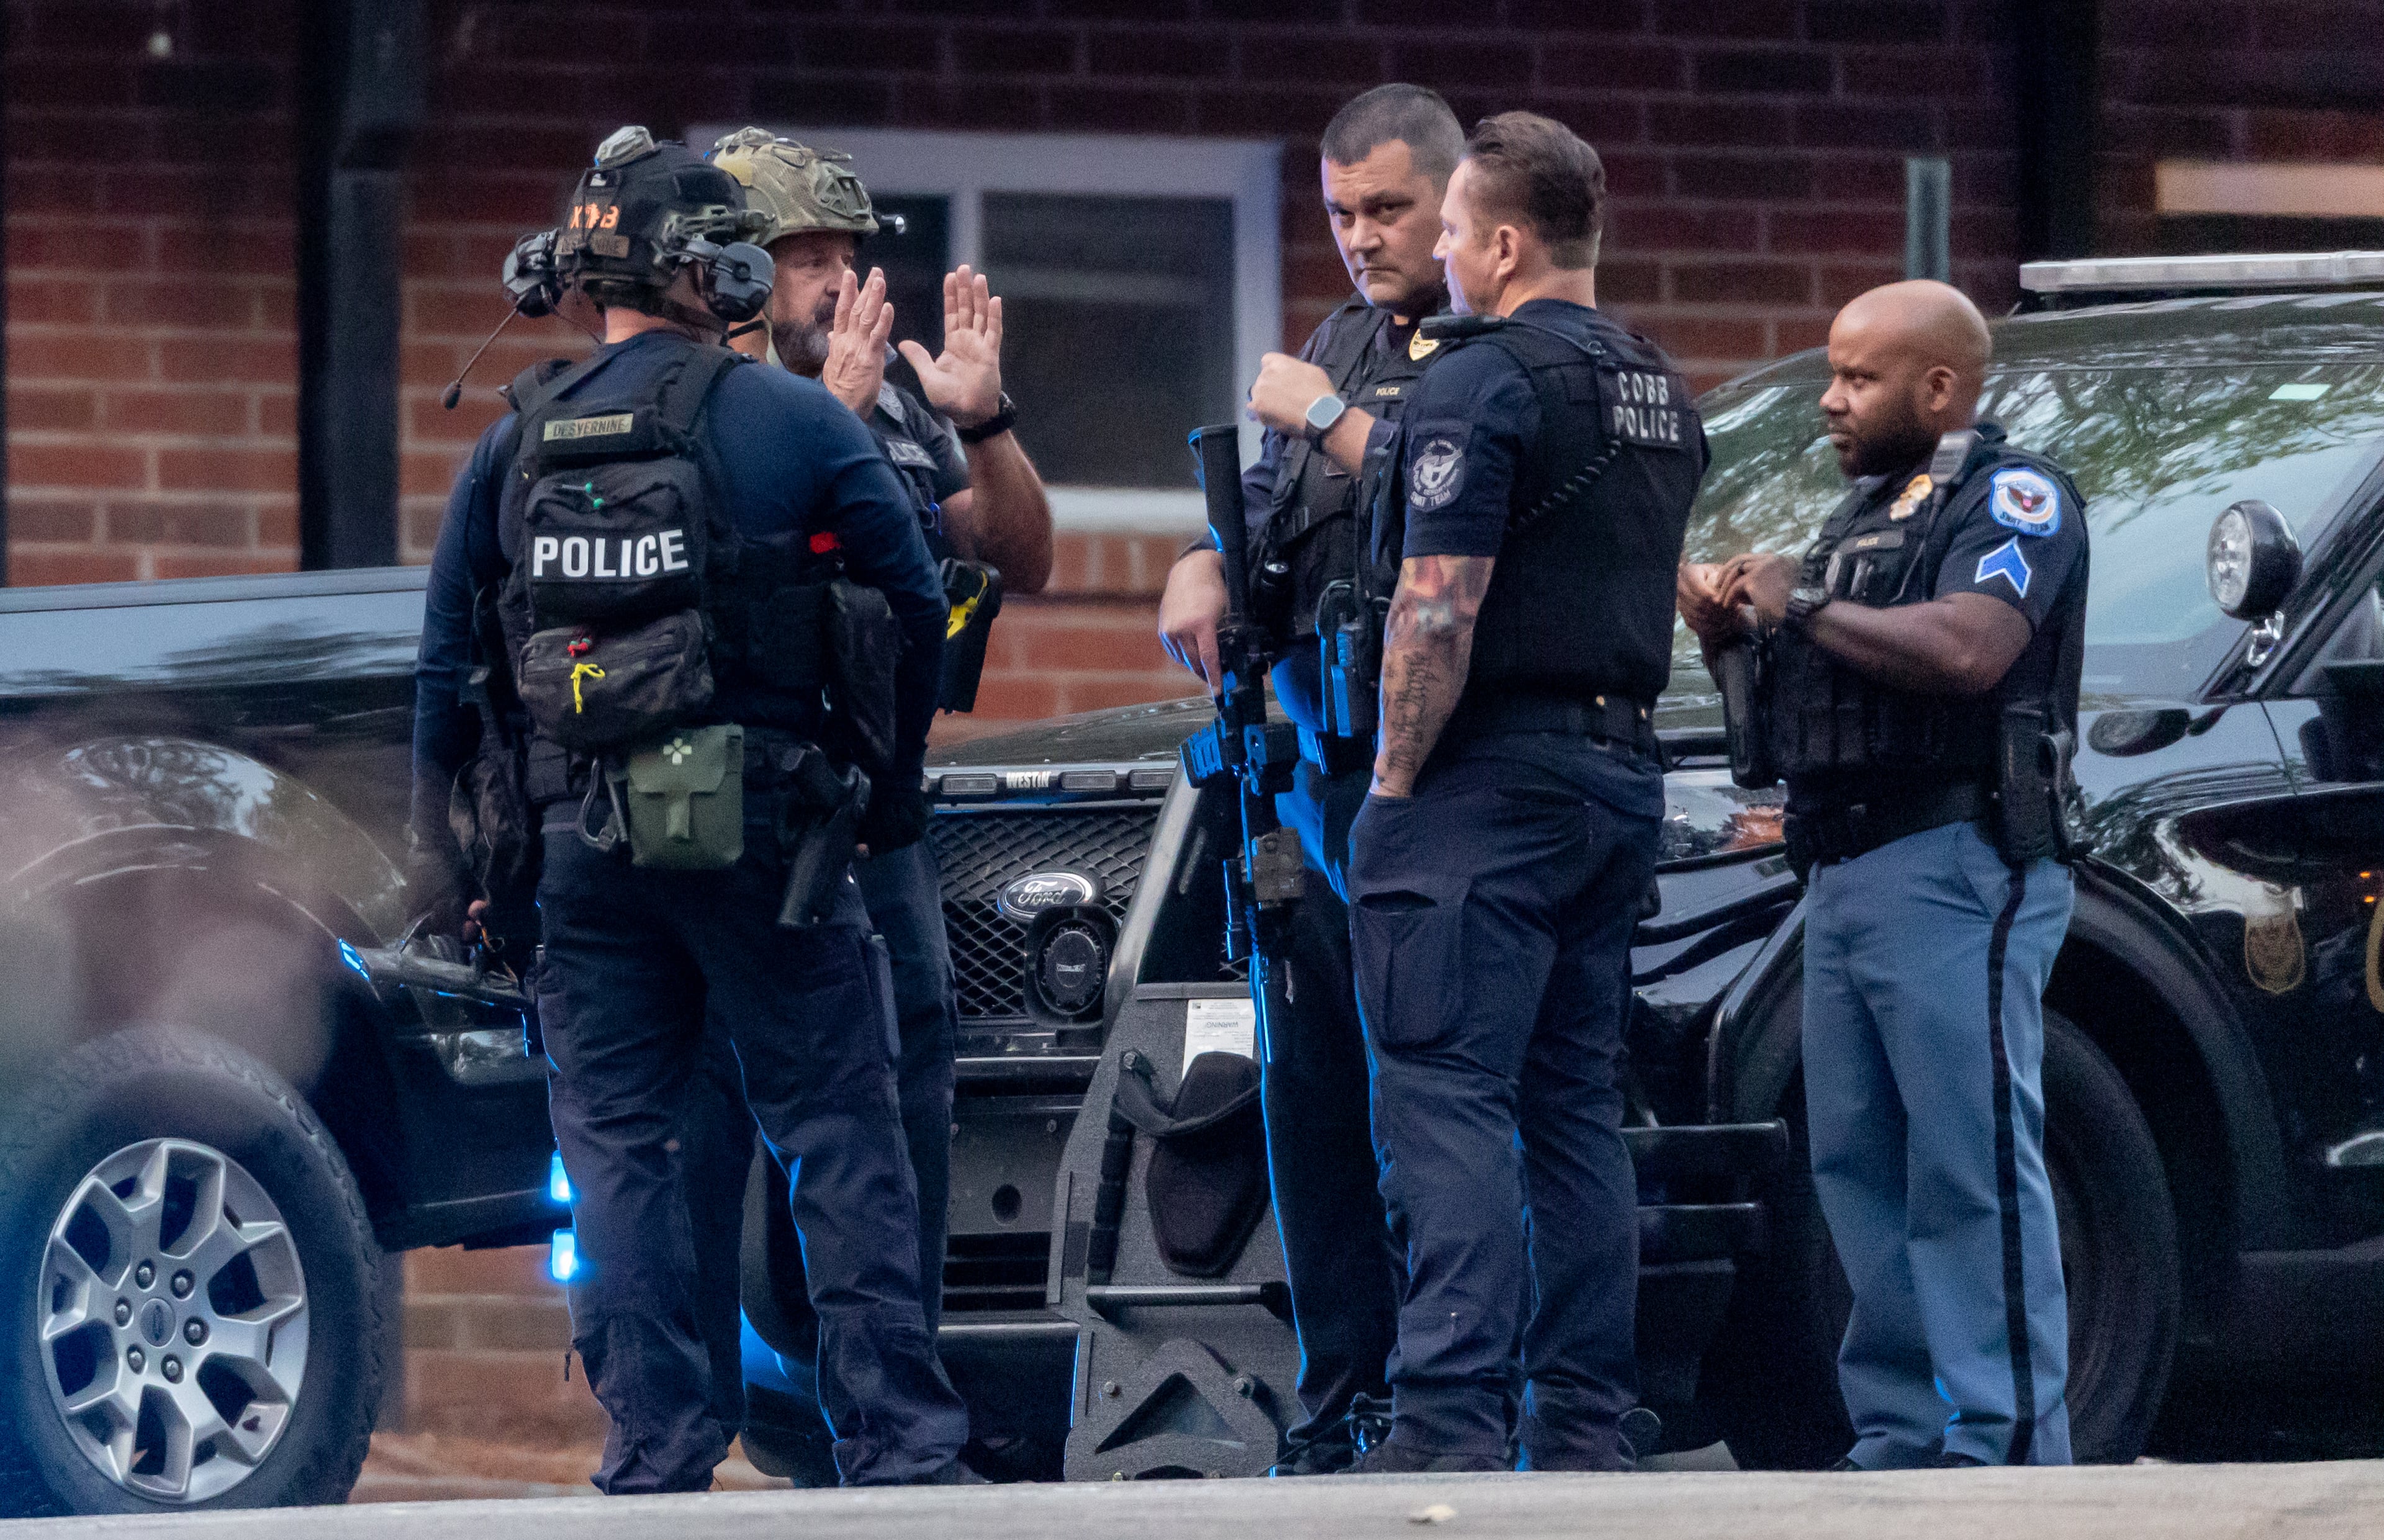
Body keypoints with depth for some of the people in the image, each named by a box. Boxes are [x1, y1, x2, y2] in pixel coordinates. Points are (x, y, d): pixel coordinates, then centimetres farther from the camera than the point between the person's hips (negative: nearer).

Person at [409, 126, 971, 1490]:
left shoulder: (517, 445, 5)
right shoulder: (795, 423, -4)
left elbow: (449, 662, 7)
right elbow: (915, 606, -2)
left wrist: (447, 853, 16)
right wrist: (888, 782, 13)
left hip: (582, 847, 3)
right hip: (760, 836, -3)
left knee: (618, 1144, 7)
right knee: (841, 1133, 2)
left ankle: (657, 1462, 4)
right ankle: (901, 1442, -1)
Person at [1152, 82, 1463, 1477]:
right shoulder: (1340, 346, 21)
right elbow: (1263, 521, 26)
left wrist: (1331, 420, -11)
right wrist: (1206, 569, 4)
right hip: (1314, 768, 8)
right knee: (1309, 1093, 9)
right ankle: (1338, 1407, 16)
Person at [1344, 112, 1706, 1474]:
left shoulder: (1484, 382, -12)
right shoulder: (1663, 395, 16)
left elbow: (1438, 606, -18)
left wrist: (1393, 779, -11)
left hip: (1490, 783, -9)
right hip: (1622, 772, 9)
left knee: (1449, 1102, -10)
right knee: (1579, 1103, 11)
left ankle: (1450, 1424, -18)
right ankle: (1587, 1424, 8)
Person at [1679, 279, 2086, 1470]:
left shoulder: (2012, 498, -5)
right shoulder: (1862, 514, 25)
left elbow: (1969, 649, -23)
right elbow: (1806, 702, 27)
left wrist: (1803, 610, -13)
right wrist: (1732, 633, 6)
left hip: (1955, 877, -10)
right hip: (1844, 878, 10)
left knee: (1974, 1169, -11)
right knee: (1858, 1169, 8)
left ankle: (2010, 1444, -13)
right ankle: (1901, 1440, 11)